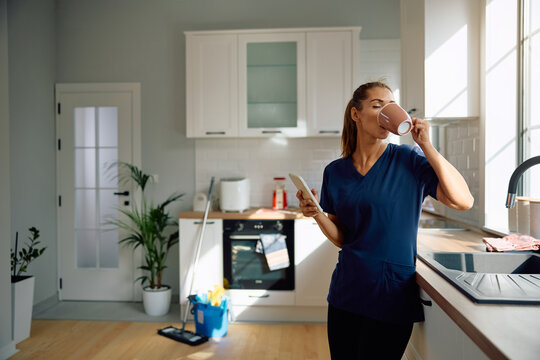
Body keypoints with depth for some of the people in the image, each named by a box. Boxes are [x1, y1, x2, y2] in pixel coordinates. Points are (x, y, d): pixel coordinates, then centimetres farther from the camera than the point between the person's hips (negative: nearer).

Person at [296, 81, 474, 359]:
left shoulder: (409, 160, -7)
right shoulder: (335, 172, 2)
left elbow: (464, 201, -19)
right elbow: (341, 239, 6)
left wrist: (426, 146, -20)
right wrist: (317, 214, -13)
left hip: (391, 294, -3)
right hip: (346, 292, 4)